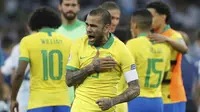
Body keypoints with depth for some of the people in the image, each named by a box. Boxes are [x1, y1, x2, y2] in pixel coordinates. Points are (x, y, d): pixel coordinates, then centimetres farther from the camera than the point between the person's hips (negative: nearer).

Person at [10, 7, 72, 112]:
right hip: (62, 102, 2)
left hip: (38, 102, -2)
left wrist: (13, 99, 4)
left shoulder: (28, 41, -1)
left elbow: (20, 73, -7)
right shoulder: (67, 42, 6)